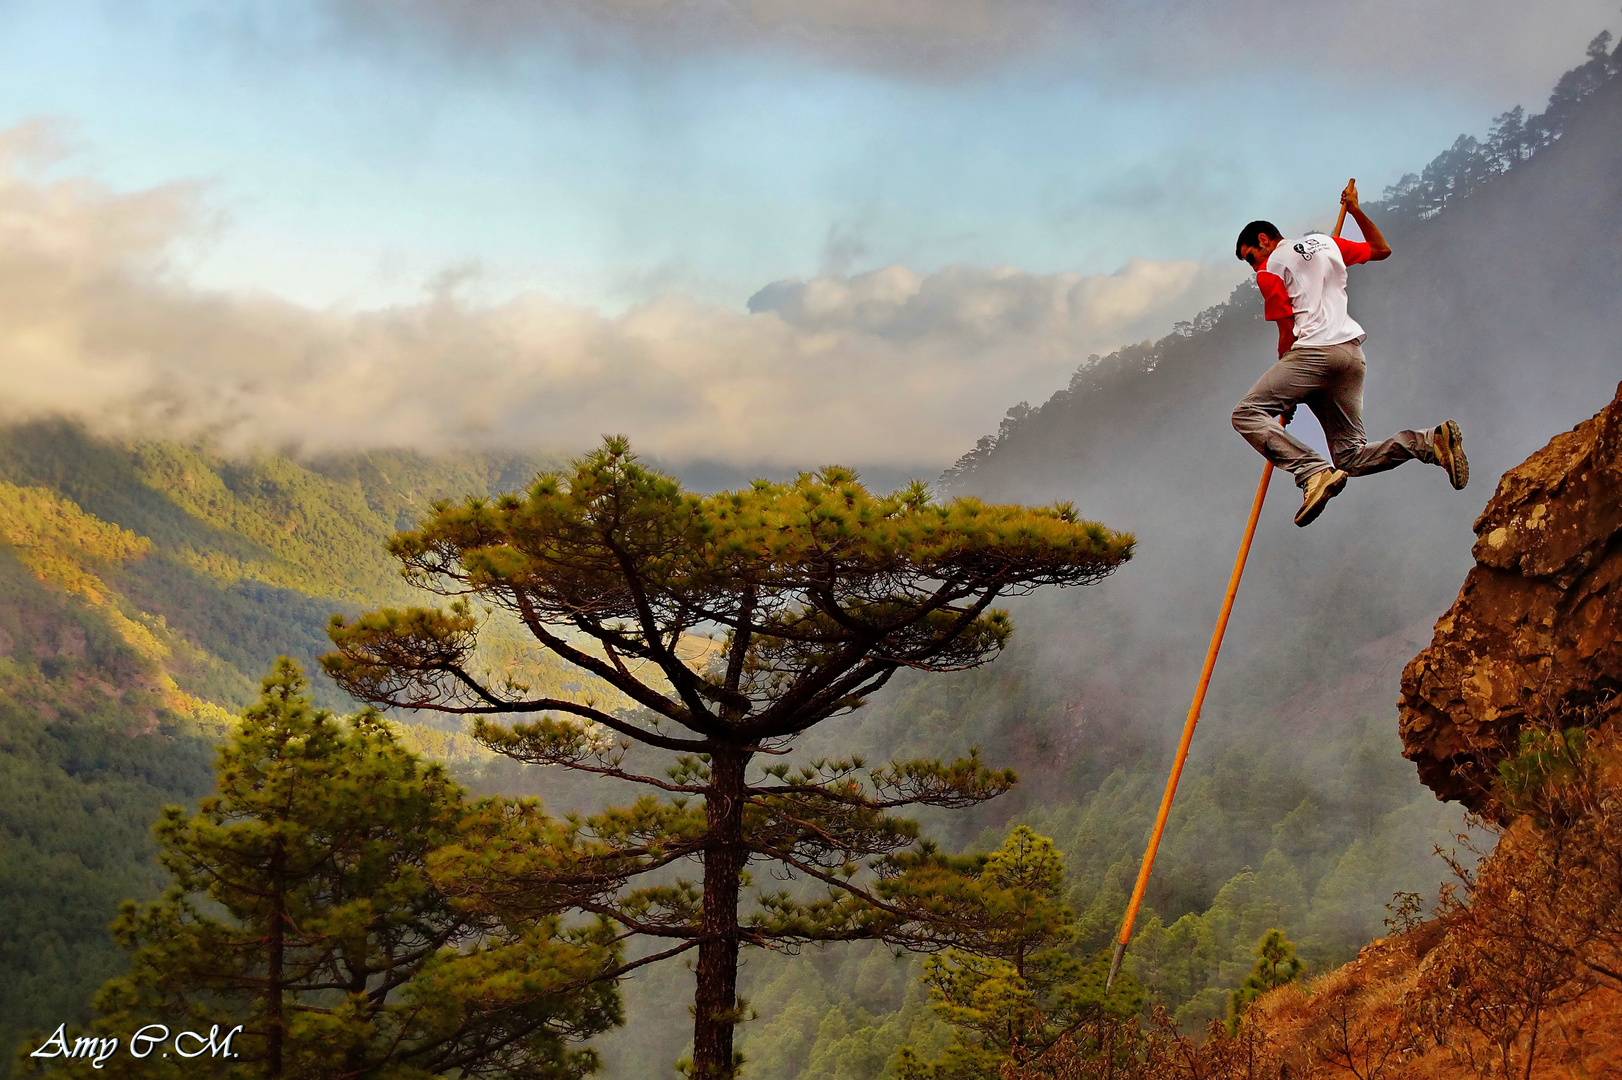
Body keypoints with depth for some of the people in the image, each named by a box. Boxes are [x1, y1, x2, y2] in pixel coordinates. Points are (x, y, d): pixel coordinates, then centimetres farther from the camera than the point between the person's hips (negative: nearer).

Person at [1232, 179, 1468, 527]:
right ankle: (1431, 441, -12)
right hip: (1353, 353, 7)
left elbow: (1287, 335, 0)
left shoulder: (1270, 269, 4)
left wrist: (1285, 397, 8)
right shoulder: (1326, 242, 24)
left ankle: (1314, 472, -29)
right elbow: (1382, 250, 37)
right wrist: (1356, 211, 47)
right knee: (1351, 457, 9)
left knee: (1247, 414, -9)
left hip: (1315, 351, -7)